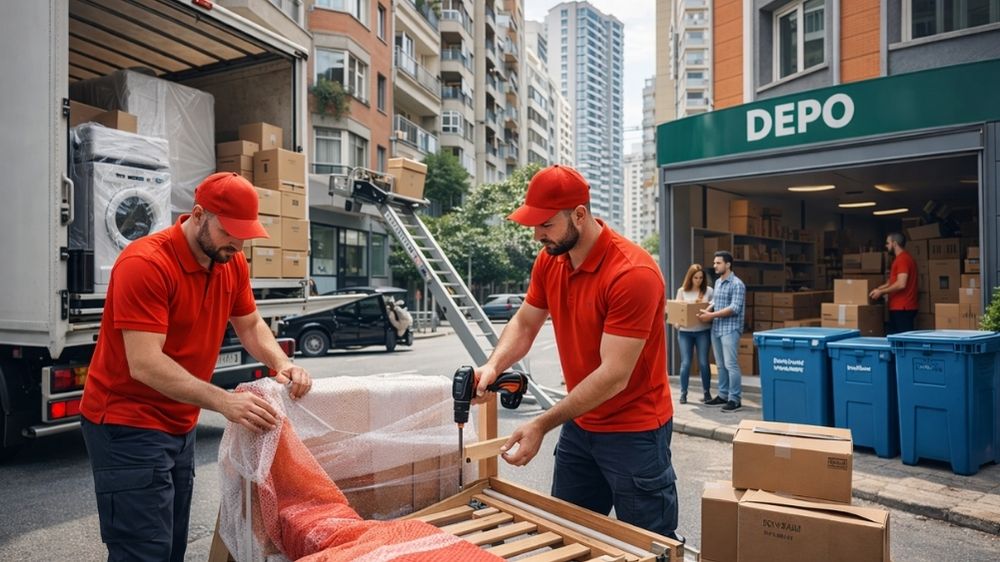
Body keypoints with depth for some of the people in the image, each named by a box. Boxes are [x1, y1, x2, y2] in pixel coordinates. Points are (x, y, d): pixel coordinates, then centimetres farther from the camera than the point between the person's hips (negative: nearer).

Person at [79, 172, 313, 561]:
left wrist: (281, 364, -13)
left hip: (180, 426, 8)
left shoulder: (233, 264, 0)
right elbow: (145, 364, -29)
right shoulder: (145, 264, -23)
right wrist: (223, 401, -37)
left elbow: (250, 325, 8)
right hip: (128, 426, -7)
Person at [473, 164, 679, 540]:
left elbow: (614, 375, -26)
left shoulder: (633, 273, -26)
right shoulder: (549, 260, -3)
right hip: (580, 425, 7)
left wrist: (541, 425, -24)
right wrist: (493, 366, -13)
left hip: (634, 432, -7)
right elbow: (524, 324, 7)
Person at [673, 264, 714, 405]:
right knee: (685, 363, 1)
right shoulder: (682, 291, 4)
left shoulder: (708, 290, 2)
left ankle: (707, 392, 17)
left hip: (703, 331, 0)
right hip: (685, 331, 0)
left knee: (703, 362, 2)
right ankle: (683, 393, 11)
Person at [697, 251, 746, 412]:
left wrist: (712, 315, -18)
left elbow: (734, 308, -18)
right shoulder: (718, 282, 15)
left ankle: (735, 399, -1)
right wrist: (706, 311, 0)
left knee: (731, 365, -7)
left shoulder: (737, 284, -11)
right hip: (716, 329, 8)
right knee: (720, 365, 12)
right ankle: (723, 395, 20)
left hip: (730, 329, -8)